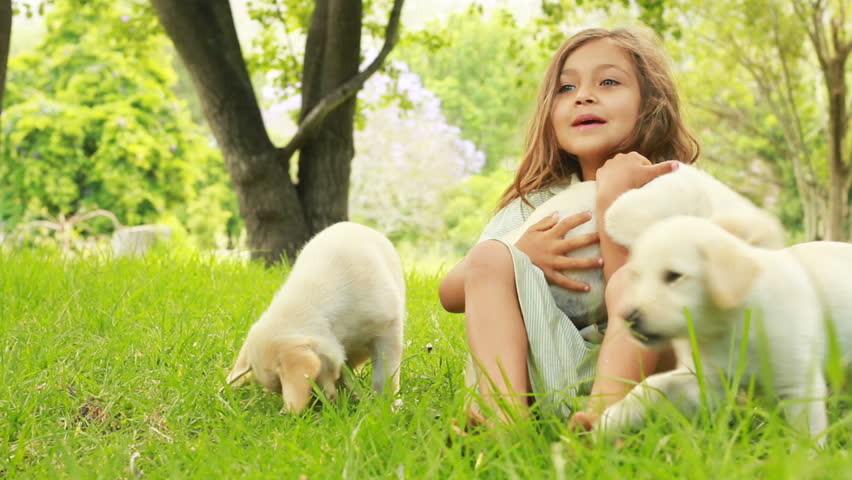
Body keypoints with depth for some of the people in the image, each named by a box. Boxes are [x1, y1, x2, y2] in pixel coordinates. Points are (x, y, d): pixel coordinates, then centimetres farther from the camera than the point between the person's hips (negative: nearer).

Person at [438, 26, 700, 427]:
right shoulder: (537, 203, 12)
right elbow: (450, 295, 4)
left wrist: (612, 198, -18)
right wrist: (521, 258, -15)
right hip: (546, 377, 3)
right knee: (491, 256, -15)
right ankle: (504, 411, -35)